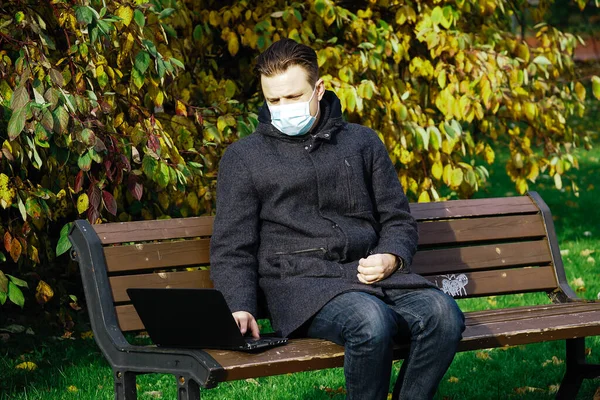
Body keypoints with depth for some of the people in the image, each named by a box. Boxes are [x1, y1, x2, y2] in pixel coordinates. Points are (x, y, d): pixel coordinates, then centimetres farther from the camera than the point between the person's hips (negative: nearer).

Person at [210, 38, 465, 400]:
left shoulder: (362, 142, 20)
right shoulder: (244, 157, 12)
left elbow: (399, 220, 20)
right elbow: (231, 250, 7)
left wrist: (392, 258, -3)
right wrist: (241, 309, -11)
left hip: (369, 272, 3)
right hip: (299, 282, -3)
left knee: (443, 313, -28)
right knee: (371, 321, -36)